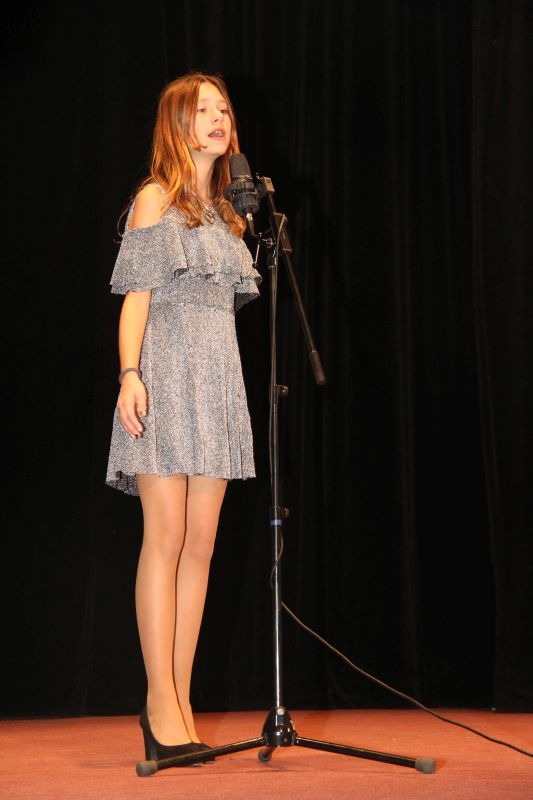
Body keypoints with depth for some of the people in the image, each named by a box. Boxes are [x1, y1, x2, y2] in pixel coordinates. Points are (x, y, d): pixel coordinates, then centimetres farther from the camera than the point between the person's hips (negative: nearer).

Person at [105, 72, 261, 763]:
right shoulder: (155, 199, 2)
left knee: (200, 544, 2)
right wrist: (130, 373, -16)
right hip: (166, 374, -6)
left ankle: (178, 702, 6)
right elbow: (137, 296, -5)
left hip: (217, 376, 7)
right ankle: (161, 706, -5)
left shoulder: (224, 212, 20)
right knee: (166, 538, -10)